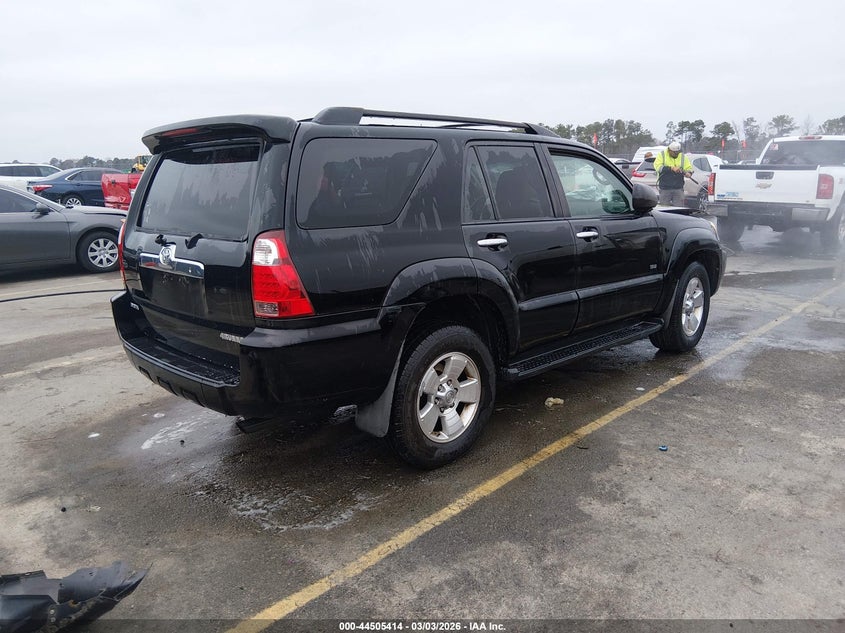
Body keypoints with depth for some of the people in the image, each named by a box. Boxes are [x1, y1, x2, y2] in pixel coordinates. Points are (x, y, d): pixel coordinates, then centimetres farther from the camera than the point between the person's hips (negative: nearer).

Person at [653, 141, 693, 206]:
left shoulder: (683, 157, 8)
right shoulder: (662, 155, 0)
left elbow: (689, 168, 6)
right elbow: (658, 167, -15)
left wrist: (688, 173, -18)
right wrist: (672, 168, -26)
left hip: (678, 188, 2)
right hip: (665, 188, -2)